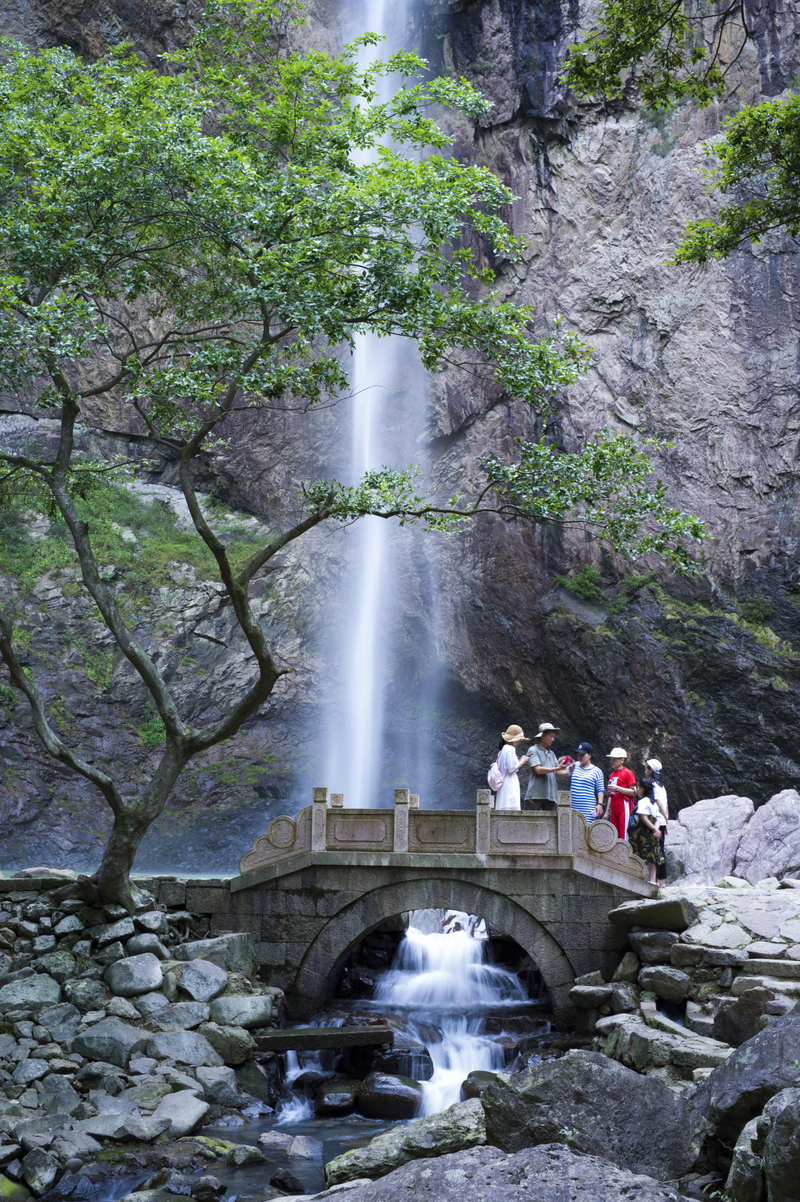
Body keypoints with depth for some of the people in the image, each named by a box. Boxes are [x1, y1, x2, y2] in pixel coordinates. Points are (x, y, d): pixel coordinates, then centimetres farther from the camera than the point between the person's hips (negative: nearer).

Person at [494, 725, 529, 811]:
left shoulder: (504, 749, 17)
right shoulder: (510, 749, -11)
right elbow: (511, 769, -15)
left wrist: (521, 762, 16)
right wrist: (522, 762, -2)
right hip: (510, 784, -10)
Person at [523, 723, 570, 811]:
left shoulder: (551, 753, 21)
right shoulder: (533, 750, 1)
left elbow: (558, 772, 14)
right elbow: (538, 770, -12)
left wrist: (568, 772, -6)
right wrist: (556, 768, -19)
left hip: (551, 795, 6)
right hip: (535, 794, -6)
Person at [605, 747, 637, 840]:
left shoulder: (627, 773, -3)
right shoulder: (611, 775, 19)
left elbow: (634, 792, -10)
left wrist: (617, 788, -17)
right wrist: (607, 812, 21)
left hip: (625, 806, -8)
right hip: (614, 807, 8)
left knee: (624, 836, -11)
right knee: (614, 835, 5)